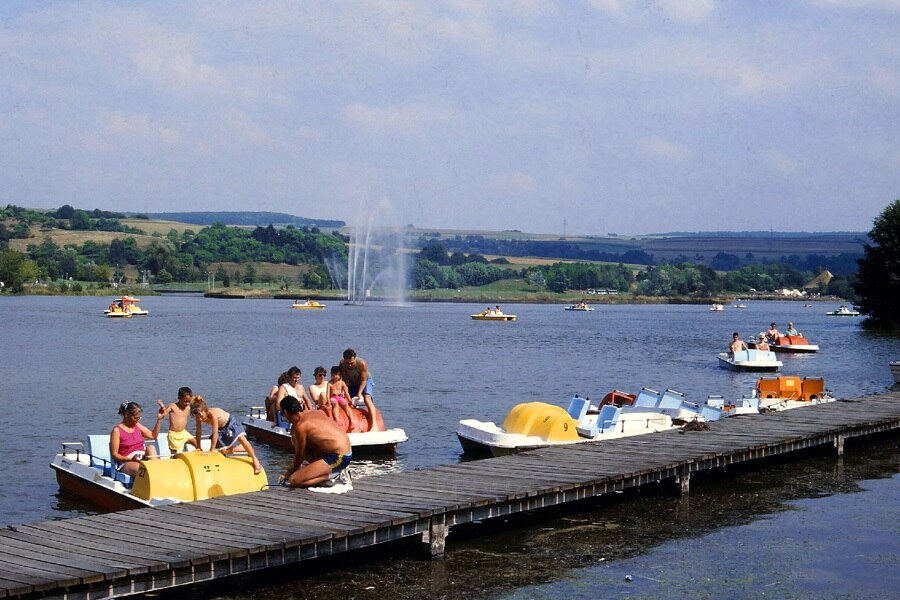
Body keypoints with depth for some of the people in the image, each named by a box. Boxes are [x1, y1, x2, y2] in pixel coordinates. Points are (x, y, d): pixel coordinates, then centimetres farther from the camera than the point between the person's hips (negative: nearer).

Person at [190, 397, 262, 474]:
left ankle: (255, 460, -19)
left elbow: (215, 435, -34)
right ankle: (246, 449, 15)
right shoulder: (199, 415, -21)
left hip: (231, 423, -7)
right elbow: (198, 432, -7)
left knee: (241, 438, -30)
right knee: (223, 451, -5)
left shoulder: (213, 414, -39)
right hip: (221, 430, 7)